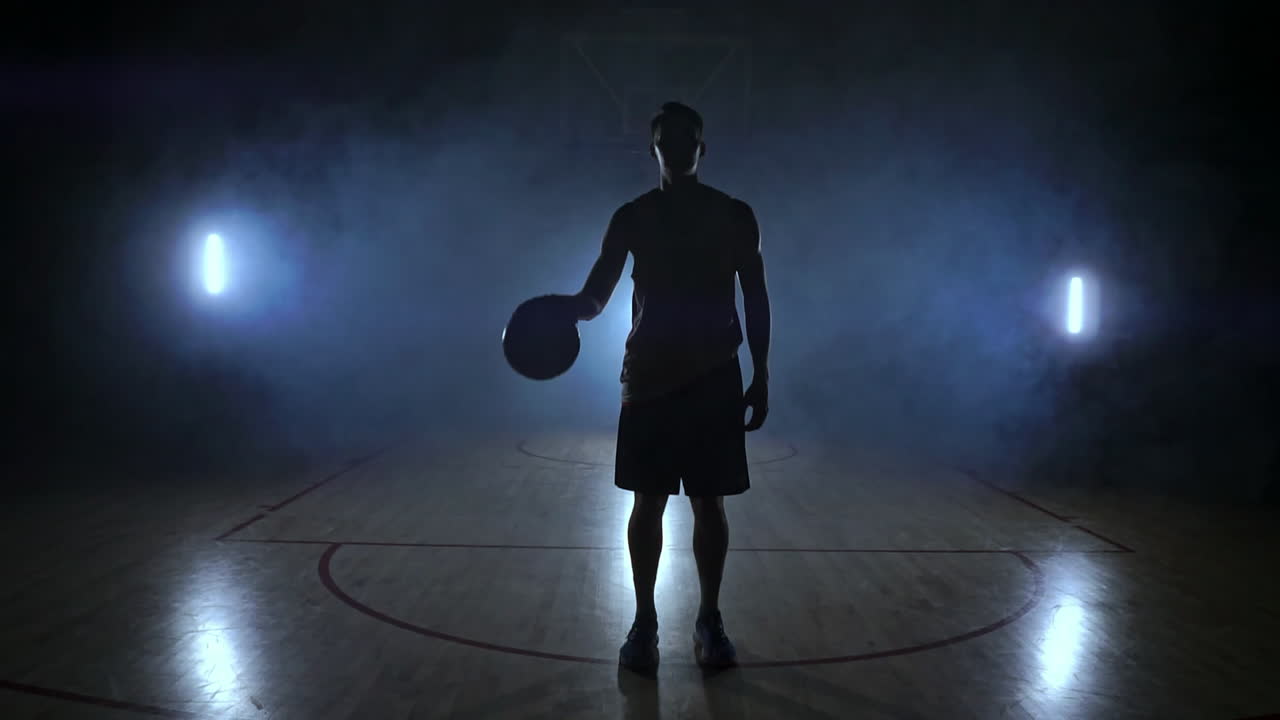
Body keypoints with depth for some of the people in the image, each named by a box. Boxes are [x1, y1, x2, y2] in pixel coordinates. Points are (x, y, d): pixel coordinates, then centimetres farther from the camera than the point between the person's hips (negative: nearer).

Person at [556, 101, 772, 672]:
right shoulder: (632, 217, 3)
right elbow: (596, 297, -3)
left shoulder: (735, 216, 3)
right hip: (648, 377, 0)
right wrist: (570, 308, -26)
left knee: (709, 502, 4)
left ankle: (709, 621, 17)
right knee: (648, 502, 3)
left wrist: (761, 376, 0)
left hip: (715, 378, 0)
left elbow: (756, 300, 5)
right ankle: (644, 622, 13)